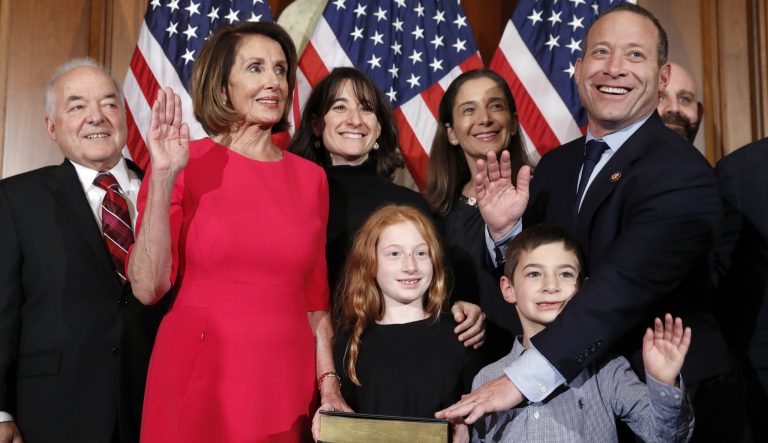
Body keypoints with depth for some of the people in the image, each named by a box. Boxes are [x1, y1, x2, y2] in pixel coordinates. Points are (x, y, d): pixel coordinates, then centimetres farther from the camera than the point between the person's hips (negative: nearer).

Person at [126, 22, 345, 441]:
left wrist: (328, 384, 2)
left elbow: (314, 298, 10)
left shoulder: (310, 177, 6)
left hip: (289, 384, 3)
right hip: (199, 380, -3)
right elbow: (148, 287, -11)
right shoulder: (185, 164, -4)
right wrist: (163, 177, -18)